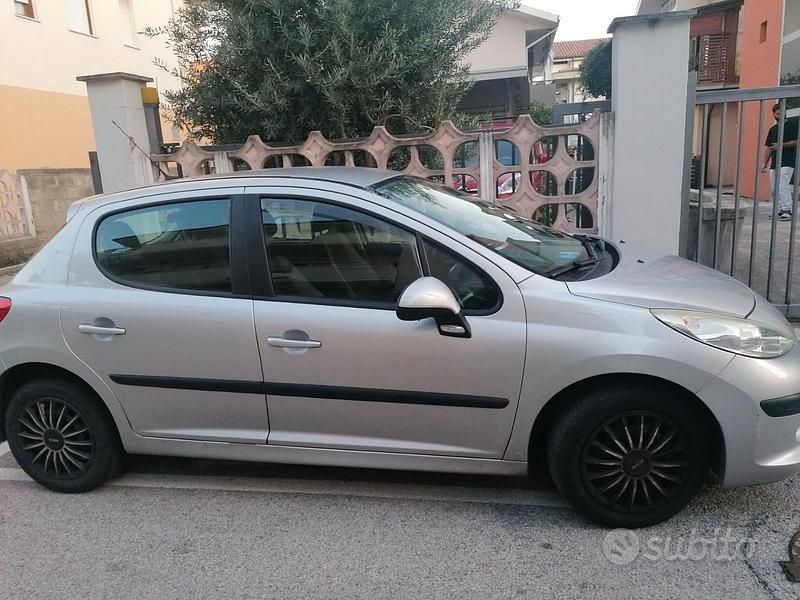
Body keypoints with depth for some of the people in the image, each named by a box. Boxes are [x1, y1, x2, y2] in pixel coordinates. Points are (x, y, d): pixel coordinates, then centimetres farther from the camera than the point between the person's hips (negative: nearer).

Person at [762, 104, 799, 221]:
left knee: (782, 186, -19)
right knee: (774, 189, 7)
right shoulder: (773, 129, 17)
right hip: (774, 164, 7)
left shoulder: (792, 125, 0)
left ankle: (787, 210, -17)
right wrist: (764, 164, 12)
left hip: (787, 162, -7)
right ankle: (780, 210, 15)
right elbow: (768, 148, 18)